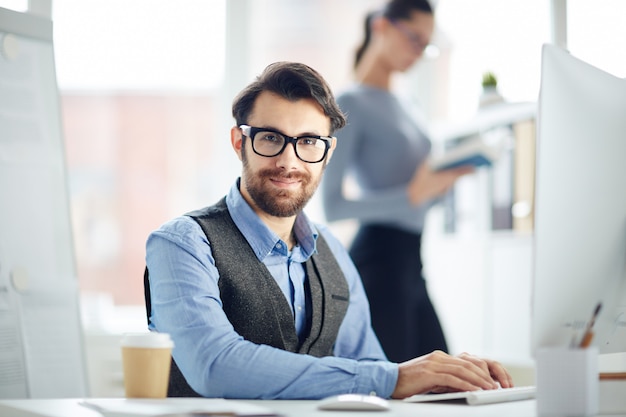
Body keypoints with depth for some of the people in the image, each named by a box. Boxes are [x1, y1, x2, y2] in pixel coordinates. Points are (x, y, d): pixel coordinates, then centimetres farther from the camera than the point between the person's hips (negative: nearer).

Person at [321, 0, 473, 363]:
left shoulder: (399, 105, 16)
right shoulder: (351, 104, -7)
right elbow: (333, 206, -16)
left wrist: (444, 181, 2)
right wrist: (412, 193, -24)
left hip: (410, 264, 9)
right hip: (378, 260, -9)